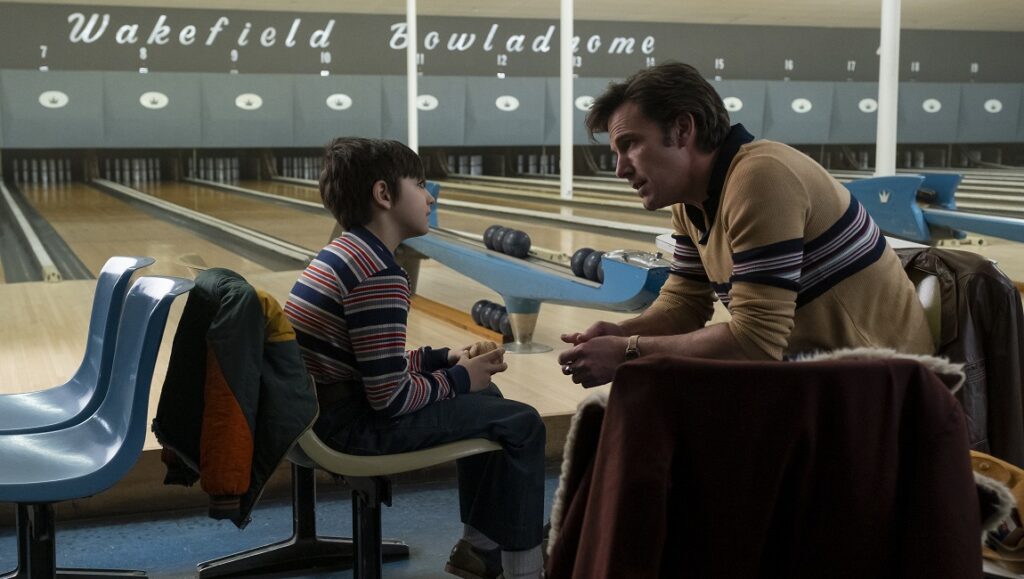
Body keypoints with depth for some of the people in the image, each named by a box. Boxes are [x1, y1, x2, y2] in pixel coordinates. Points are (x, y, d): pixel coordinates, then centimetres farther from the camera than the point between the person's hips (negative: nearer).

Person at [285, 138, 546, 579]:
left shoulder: (341, 253, 9)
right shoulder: (381, 276, -23)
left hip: (318, 411, 10)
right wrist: (457, 380, -7)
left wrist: (440, 359, 8)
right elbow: (392, 398, -23)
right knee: (521, 424, -4)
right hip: (351, 425, -10)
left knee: (486, 396, 23)